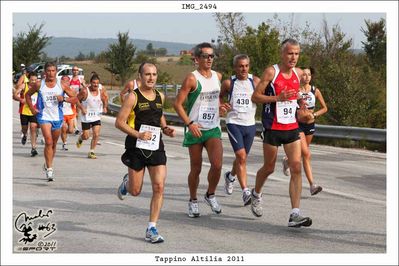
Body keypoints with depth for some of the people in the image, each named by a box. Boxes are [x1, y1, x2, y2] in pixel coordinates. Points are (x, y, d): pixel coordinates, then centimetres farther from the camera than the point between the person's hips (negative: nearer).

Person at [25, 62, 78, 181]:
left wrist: (64, 99, -16)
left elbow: (75, 98, 2)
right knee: (48, 142, -18)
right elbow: (27, 95, 13)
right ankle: (49, 169, -15)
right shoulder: (39, 85, -2)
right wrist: (32, 108, 1)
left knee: (54, 144, 15)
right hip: (44, 116, -3)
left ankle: (47, 164, 37)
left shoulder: (62, 85, -1)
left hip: (57, 117, 3)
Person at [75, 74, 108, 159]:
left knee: (96, 134, -9)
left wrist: (104, 107, -1)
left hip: (96, 117, 3)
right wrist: (82, 108, -15)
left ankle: (91, 152, 3)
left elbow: (105, 101, 17)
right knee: (86, 136, 3)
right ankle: (80, 138, 40)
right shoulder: (85, 91, -13)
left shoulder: (101, 92, -1)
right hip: (86, 118, -3)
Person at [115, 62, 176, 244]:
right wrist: (138, 134, -22)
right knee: (135, 191, 6)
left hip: (156, 147, 4)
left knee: (159, 187, -10)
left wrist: (165, 129, 9)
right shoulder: (133, 97, -7)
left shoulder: (160, 97, 9)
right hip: (136, 148, -4)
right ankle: (126, 182, 45)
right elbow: (119, 122, -10)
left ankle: (151, 229, -3)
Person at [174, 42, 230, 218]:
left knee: (217, 164, -13)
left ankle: (210, 195, 12)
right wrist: (190, 123, -20)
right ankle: (193, 201, 25)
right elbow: (178, 104, -11)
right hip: (195, 129, -4)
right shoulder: (192, 78, -8)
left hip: (213, 128, 4)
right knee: (196, 168, 5)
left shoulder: (218, 76, 9)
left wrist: (220, 106, 4)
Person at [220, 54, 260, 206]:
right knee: (241, 156, -17)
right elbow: (219, 97, 15)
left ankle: (230, 176, 46)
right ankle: (246, 192, -18)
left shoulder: (255, 81, 1)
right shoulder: (229, 83, 0)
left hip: (250, 124, 3)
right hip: (234, 123, -3)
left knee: (242, 158, 15)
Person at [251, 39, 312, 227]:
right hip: (273, 128, -4)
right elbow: (255, 97, -11)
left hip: (292, 128, 4)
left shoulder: (298, 73, 8)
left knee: (296, 167, -8)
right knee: (269, 167, 9)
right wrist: (278, 98, -21)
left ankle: (295, 215, -10)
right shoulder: (271, 72, -9)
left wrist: (299, 99, 13)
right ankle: (256, 194, 41)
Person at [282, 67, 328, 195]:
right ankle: (312, 184, -15)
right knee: (306, 154, -16)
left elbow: (324, 108, 7)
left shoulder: (315, 91, -1)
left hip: (310, 124, 5)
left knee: (304, 152, 18)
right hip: (297, 124, -5)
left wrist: (314, 115, -10)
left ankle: (287, 160, 50)